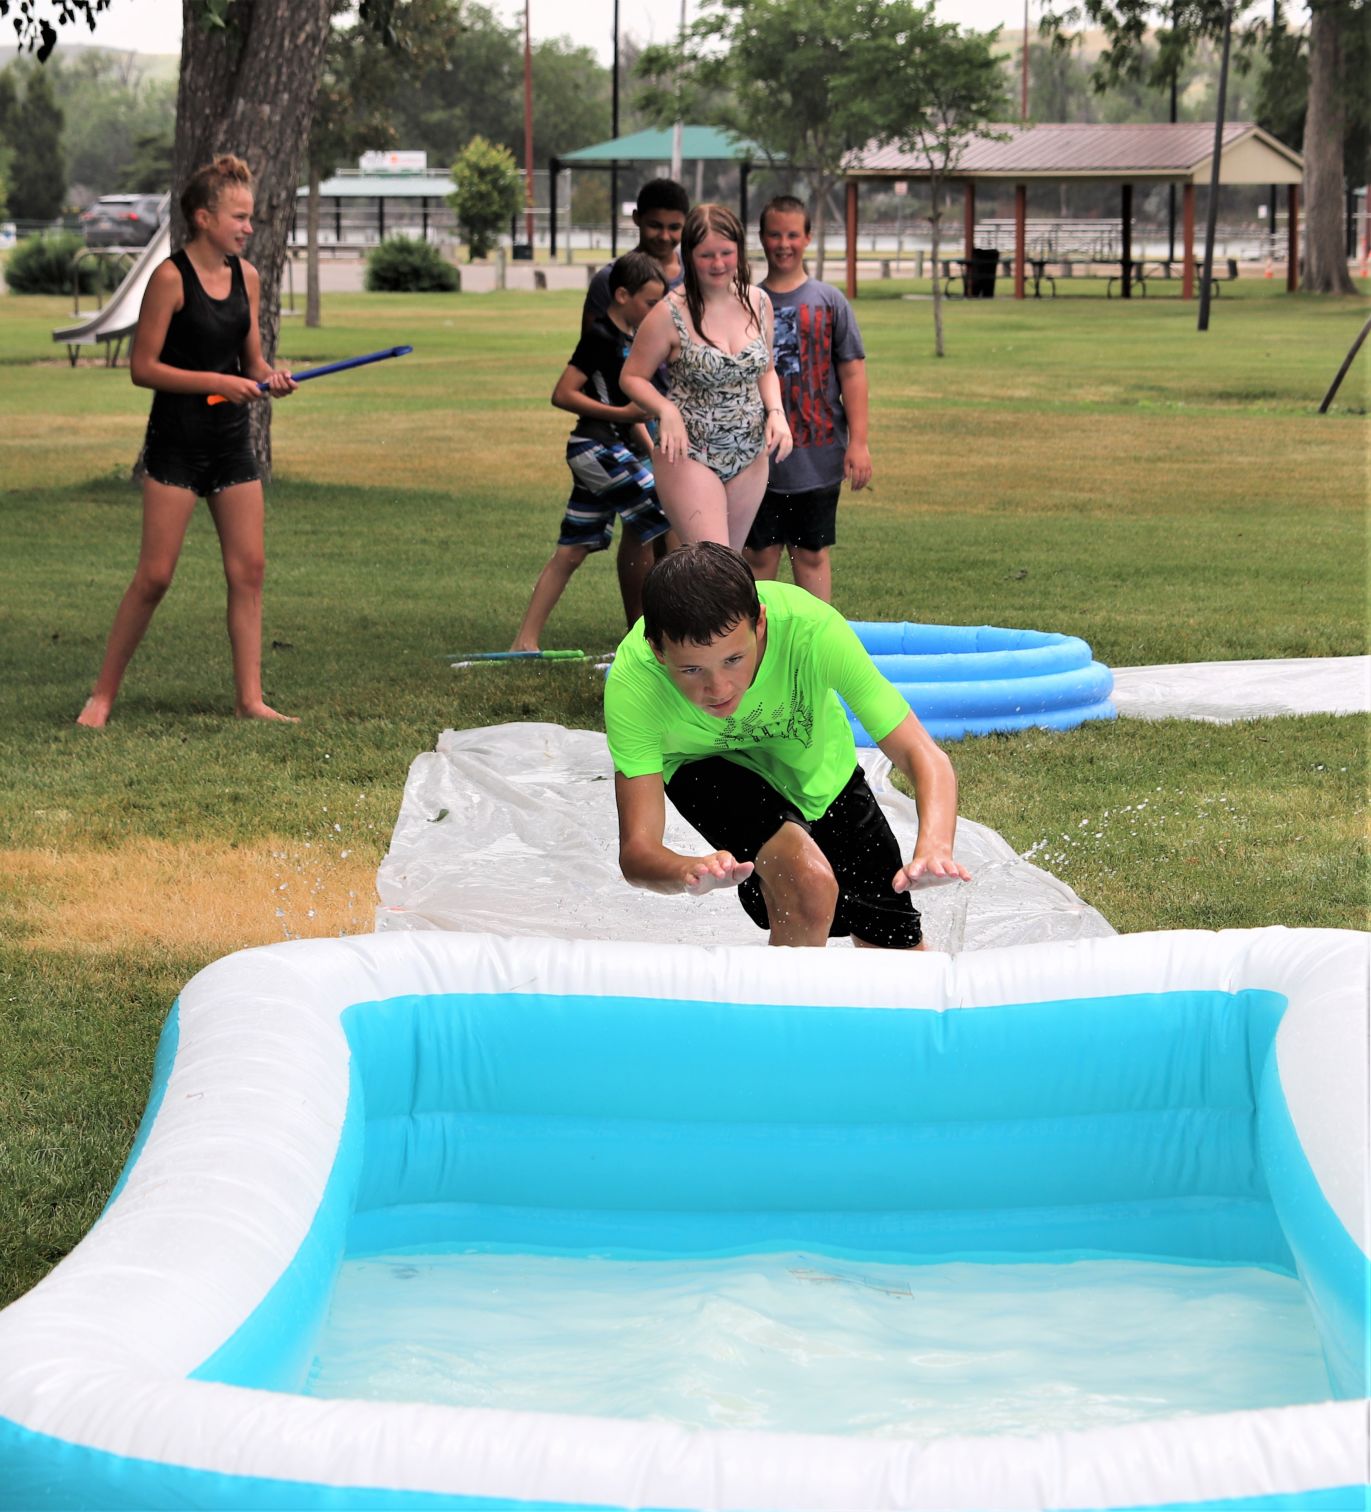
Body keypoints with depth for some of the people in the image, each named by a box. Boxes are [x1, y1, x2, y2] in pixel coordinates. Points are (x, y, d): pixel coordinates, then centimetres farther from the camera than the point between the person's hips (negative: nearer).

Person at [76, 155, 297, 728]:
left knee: (249, 569, 2)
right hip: (176, 443, -6)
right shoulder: (171, 278, -12)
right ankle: (103, 694, 5)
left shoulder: (246, 276, 8)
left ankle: (249, 697, 6)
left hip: (232, 443, 6)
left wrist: (270, 377, -5)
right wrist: (219, 382, -18)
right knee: (155, 575, -6)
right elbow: (142, 367, -13)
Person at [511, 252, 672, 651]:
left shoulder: (630, 341, 17)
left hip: (614, 450, 9)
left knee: (571, 551, 7)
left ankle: (525, 640, 6)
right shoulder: (601, 337, -11)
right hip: (597, 448, -9)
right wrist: (622, 414, -20)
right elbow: (563, 394, -16)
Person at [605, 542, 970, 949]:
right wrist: (691, 871, -63)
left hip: (818, 773, 2)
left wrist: (934, 848, -58)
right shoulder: (633, 683, -38)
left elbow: (924, 757, -38)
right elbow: (636, 850, -40)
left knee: (901, 957, 9)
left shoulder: (810, 628, -40)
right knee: (808, 888, -30)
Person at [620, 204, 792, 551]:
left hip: (750, 458, 6)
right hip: (690, 457, -6)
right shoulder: (670, 314, -13)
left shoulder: (759, 303, 3)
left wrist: (776, 412, -2)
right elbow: (632, 377, -4)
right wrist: (667, 410, -21)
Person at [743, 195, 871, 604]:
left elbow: (852, 373, 2)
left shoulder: (829, 302, 3)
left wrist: (858, 443, -5)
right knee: (759, 554, 4)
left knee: (812, 554, 5)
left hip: (817, 457, -1)